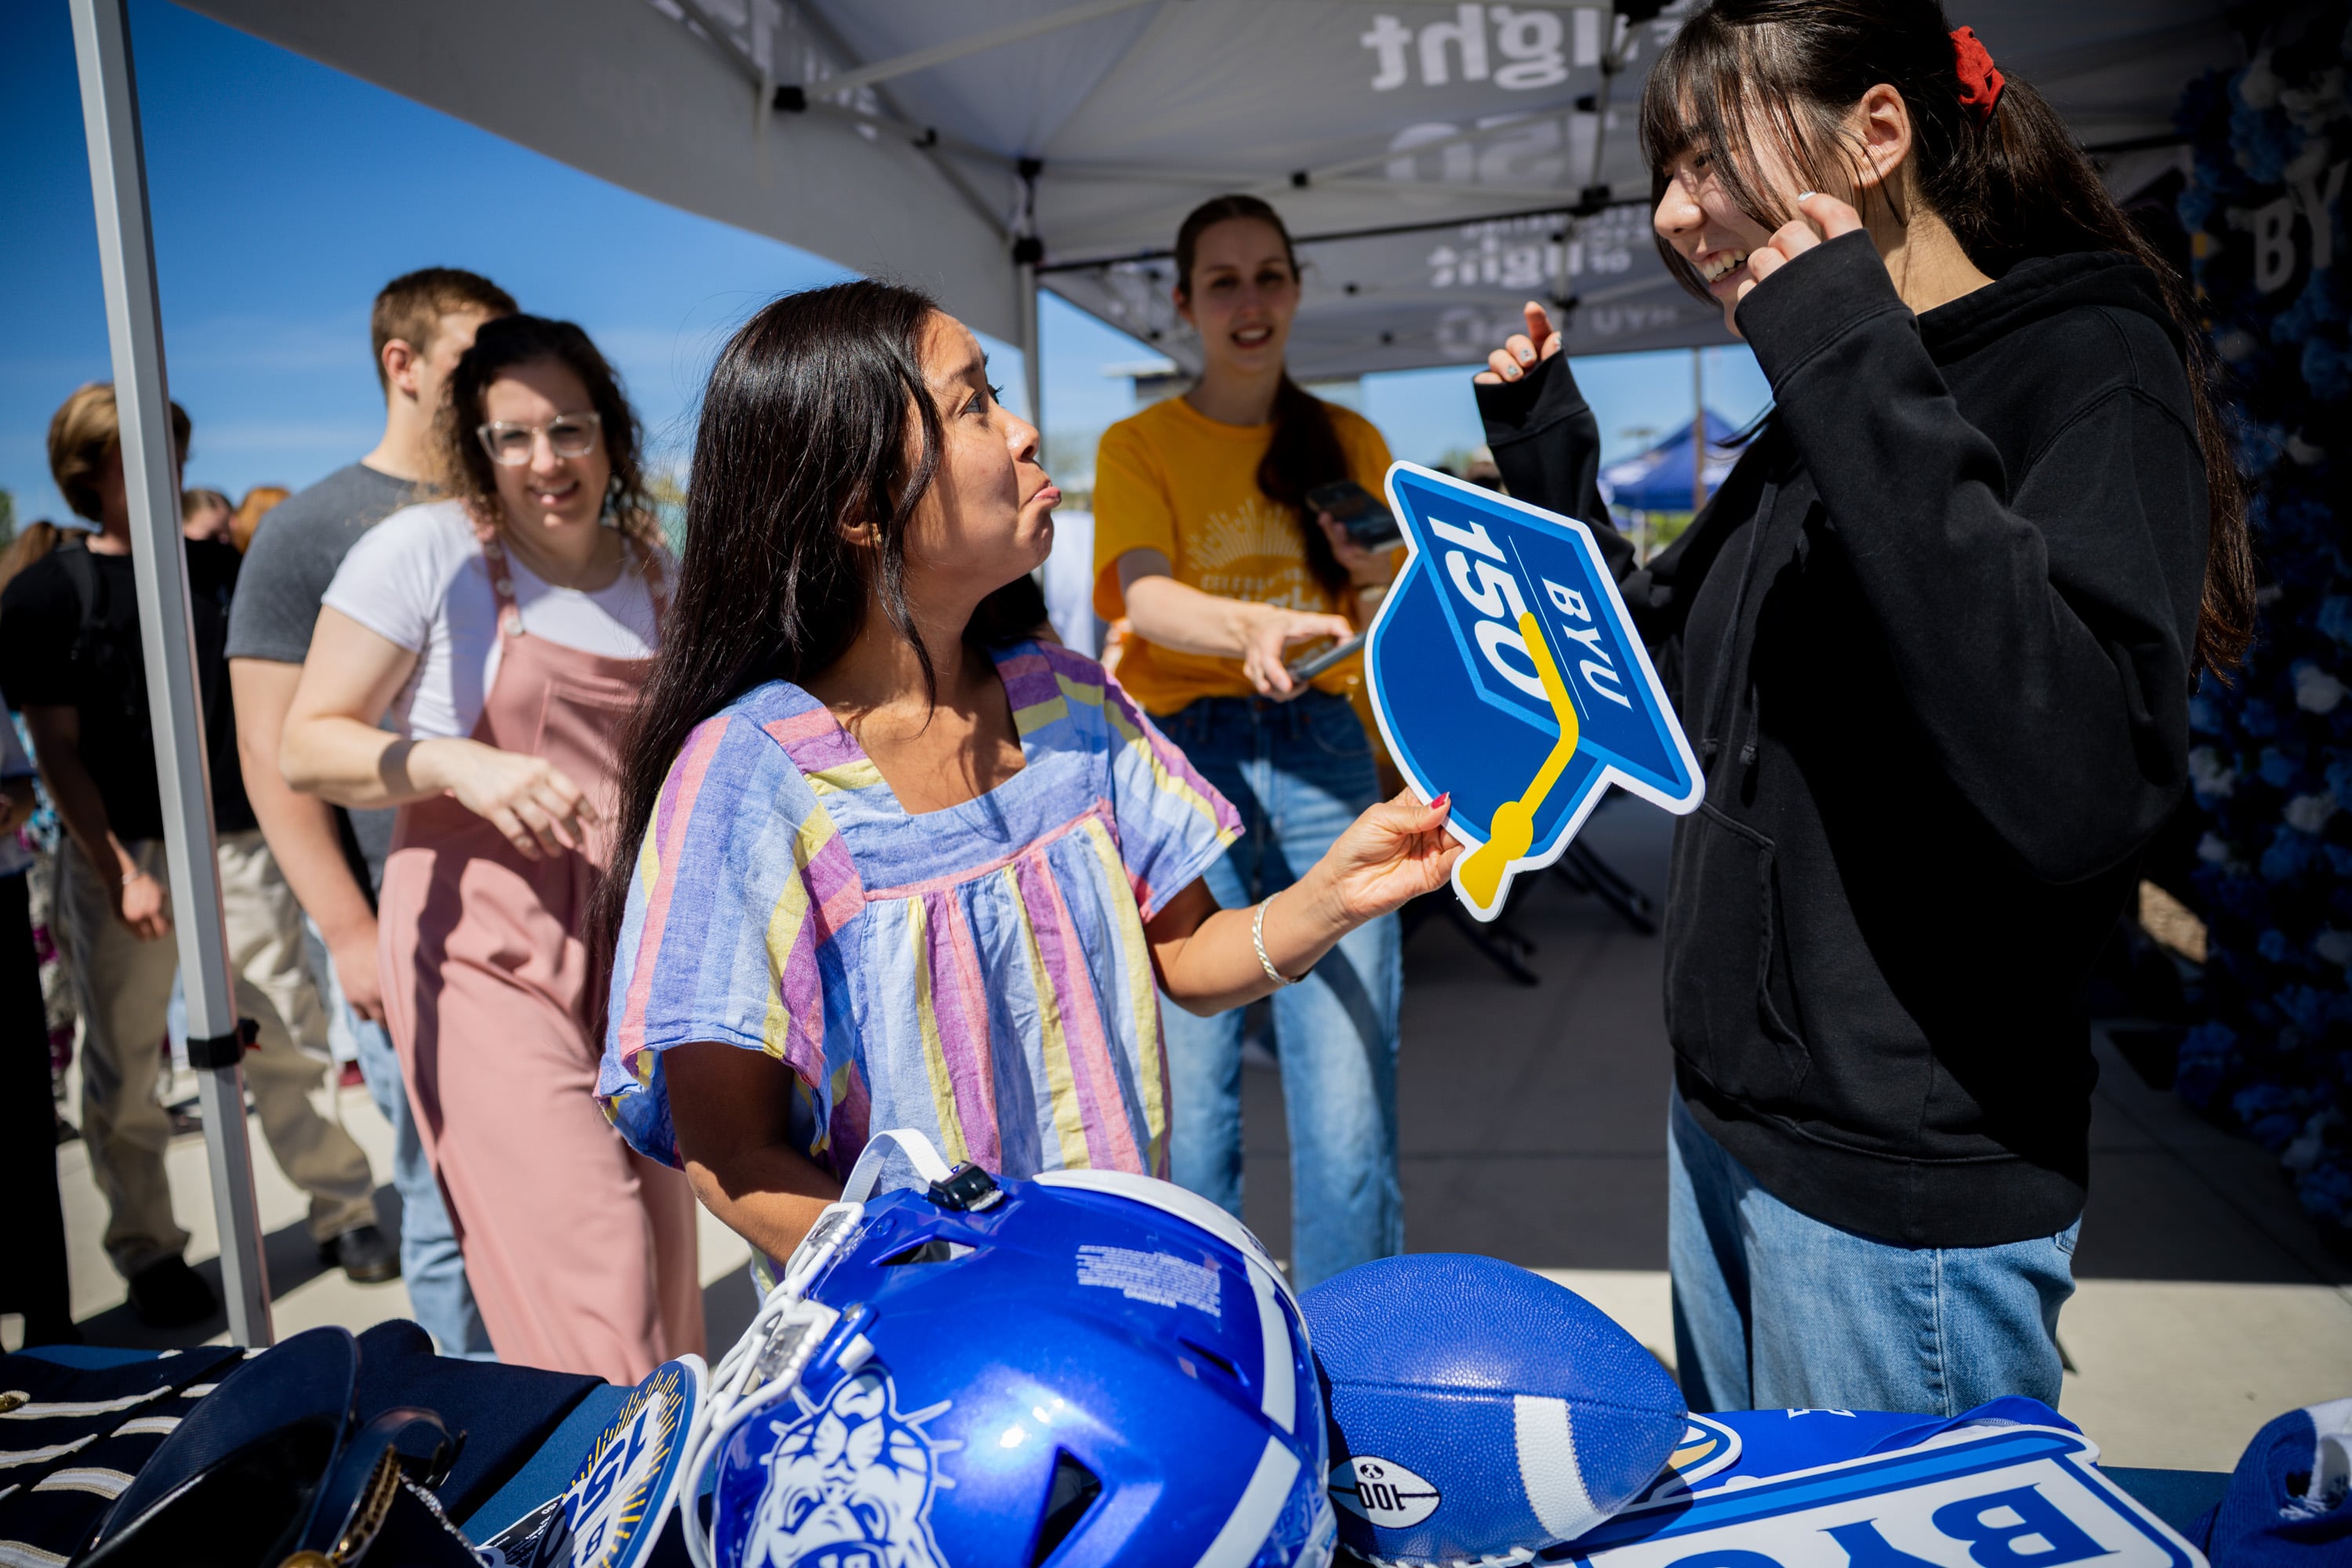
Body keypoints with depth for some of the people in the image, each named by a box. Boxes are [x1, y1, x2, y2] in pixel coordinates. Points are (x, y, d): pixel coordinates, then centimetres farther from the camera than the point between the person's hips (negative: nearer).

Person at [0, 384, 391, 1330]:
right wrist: (119, 872, -14)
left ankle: (344, 1212, 14)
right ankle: (148, 1252, 22)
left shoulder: (217, 568, 10)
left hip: (236, 848, 2)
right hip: (120, 861, -2)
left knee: (291, 1044, 3)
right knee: (125, 1071, 7)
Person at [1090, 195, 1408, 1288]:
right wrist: (1251, 628, -31)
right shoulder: (1138, 445, 10)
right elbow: (1144, 598, -11)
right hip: (1183, 761, -1)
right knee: (1184, 1106, -3)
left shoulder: (1351, 445, 17)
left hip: (1323, 760, 2)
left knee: (1352, 1110, -5)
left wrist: (1380, 579, -7)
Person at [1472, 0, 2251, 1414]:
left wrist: (1861, 379, -29)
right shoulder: (1807, 426, 9)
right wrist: (1547, 460, 8)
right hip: (1733, 1121, 8)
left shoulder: (2090, 370, -14)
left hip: (1904, 1191, -8)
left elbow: (2080, 794, -31)